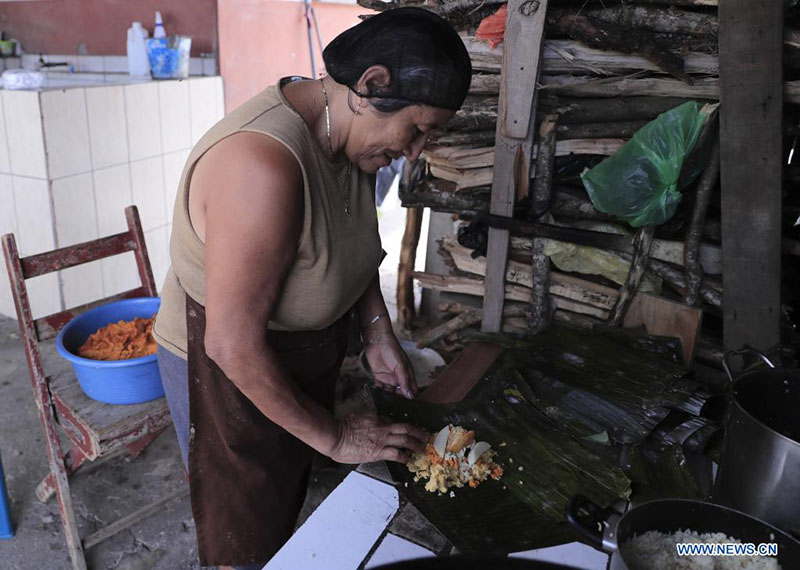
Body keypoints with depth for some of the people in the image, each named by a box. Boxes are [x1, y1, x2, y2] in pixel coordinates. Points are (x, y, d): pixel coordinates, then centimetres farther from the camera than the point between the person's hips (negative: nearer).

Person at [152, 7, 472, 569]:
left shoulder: (349, 132, -8)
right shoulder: (263, 164, -37)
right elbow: (233, 344, -33)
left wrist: (377, 331, -2)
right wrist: (332, 436, -21)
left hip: (303, 355, 8)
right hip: (227, 374, -7)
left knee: (288, 503, 27)